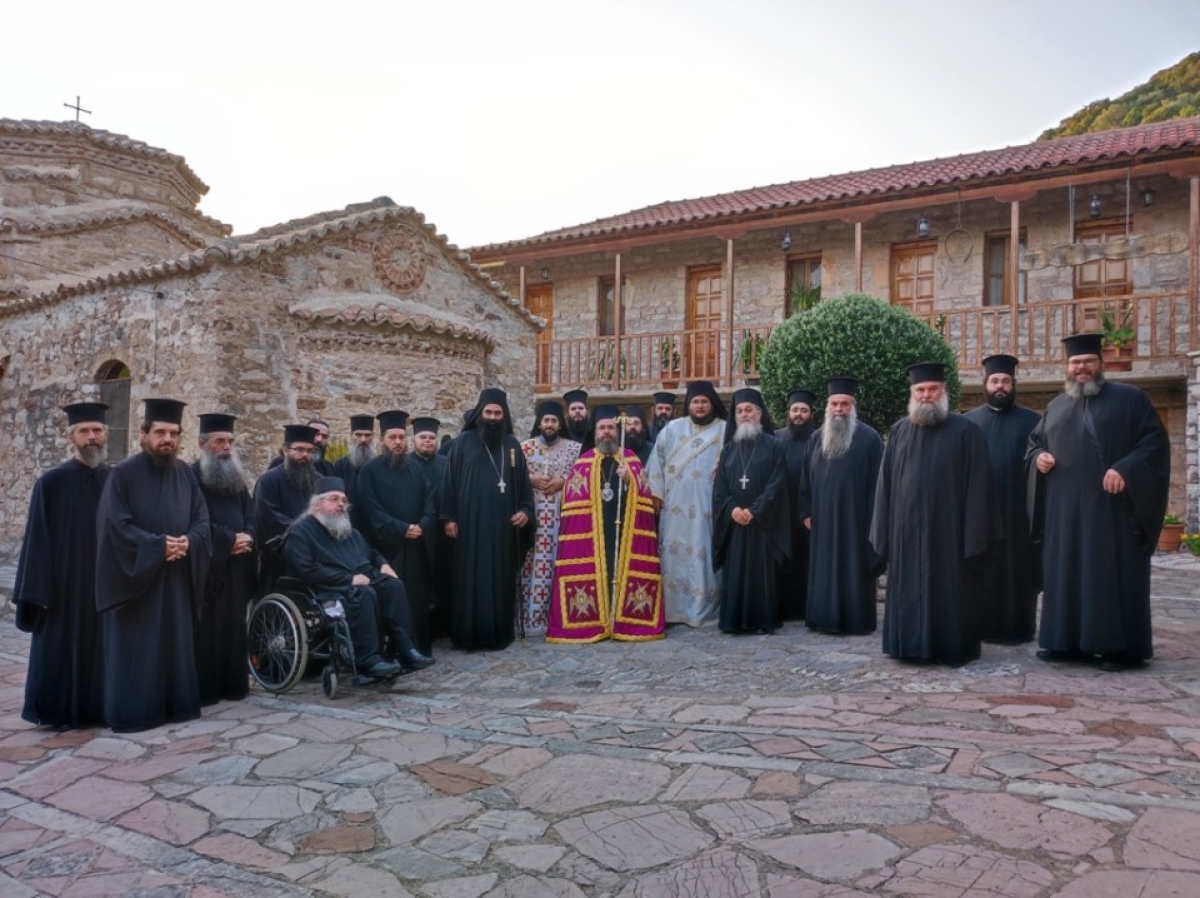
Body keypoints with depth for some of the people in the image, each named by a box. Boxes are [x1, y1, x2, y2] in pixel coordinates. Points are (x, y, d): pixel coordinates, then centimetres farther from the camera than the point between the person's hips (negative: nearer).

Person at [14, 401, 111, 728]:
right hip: (66, 584, -3)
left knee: (104, 647, 9)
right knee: (64, 648, 5)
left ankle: (101, 707, 22)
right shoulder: (52, 482, -4)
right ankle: (62, 711, 19)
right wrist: (39, 591, -10)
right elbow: (38, 541, -5)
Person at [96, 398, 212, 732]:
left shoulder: (186, 474, 8)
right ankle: (131, 711, 10)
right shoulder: (123, 474, -7)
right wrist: (158, 545, -19)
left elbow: (202, 517, 6)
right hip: (134, 576, -4)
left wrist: (189, 541, -14)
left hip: (177, 576, 5)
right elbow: (116, 524, -14)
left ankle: (177, 703, 19)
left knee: (175, 641, 10)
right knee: (135, 647, 1)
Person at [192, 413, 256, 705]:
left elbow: (250, 515, 13)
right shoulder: (192, 477, -5)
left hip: (237, 564, 6)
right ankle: (204, 687, 2)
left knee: (234, 623, 8)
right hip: (206, 563, -6)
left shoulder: (237, 477, 16)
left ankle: (233, 682, 14)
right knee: (207, 626, -4)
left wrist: (247, 536, -8)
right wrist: (231, 539, -15)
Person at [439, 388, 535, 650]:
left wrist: (525, 510, -2)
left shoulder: (512, 445, 10)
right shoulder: (463, 442, 1)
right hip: (470, 523, -2)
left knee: (501, 578, 6)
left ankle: (500, 632, 14)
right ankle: (468, 634, 7)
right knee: (471, 579, 1)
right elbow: (450, 480, -1)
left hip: (503, 524, 3)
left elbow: (523, 482, 12)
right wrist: (448, 517, -6)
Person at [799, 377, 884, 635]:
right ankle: (825, 618, 17)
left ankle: (857, 620, 9)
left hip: (854, 516, -4)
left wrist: (874, 516, -9)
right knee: (824, 568, 8)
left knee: (854, 567, 1)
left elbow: (877, 480, -5)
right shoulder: (817, 438, 10)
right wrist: (806, 512, 8)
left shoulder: (869, 437, -4)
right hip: (823, 517, 5)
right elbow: (806, 478, 13)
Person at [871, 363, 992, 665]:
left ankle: (952, 648, 15)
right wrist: (884, 531, 3)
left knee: (949, 589, 4)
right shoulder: (899, 431, 9)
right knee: (909, 590, 9)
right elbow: (886, 482, 9)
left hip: (948, 526, -3)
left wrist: (974, 533, -11)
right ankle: (911, 645, 19)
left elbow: (977, 484, -5)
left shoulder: (965, 430, -1)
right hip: (907, 527, 3)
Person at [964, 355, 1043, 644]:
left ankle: (1017, 627, 12)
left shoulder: (1032, 421, 7)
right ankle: (982, 626, 13)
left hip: (1018, 509, -1)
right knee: (982, 567, 5)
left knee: (1017, 566, 3)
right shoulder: (968, 422, 10)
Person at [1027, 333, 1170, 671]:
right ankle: (1066, 641, 14)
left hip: (1112, 504, -5)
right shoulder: (1056, 406, 17)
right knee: (1065, 573, 6)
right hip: (1065, 508, 5)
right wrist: (1038, 458, 1)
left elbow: (1155, 440, -5)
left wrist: (1125, 469, -19)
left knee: (1115, 574, -3)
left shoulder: (1129, 398, 2)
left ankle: (1121, 646, 3)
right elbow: (1035, 441, 24)